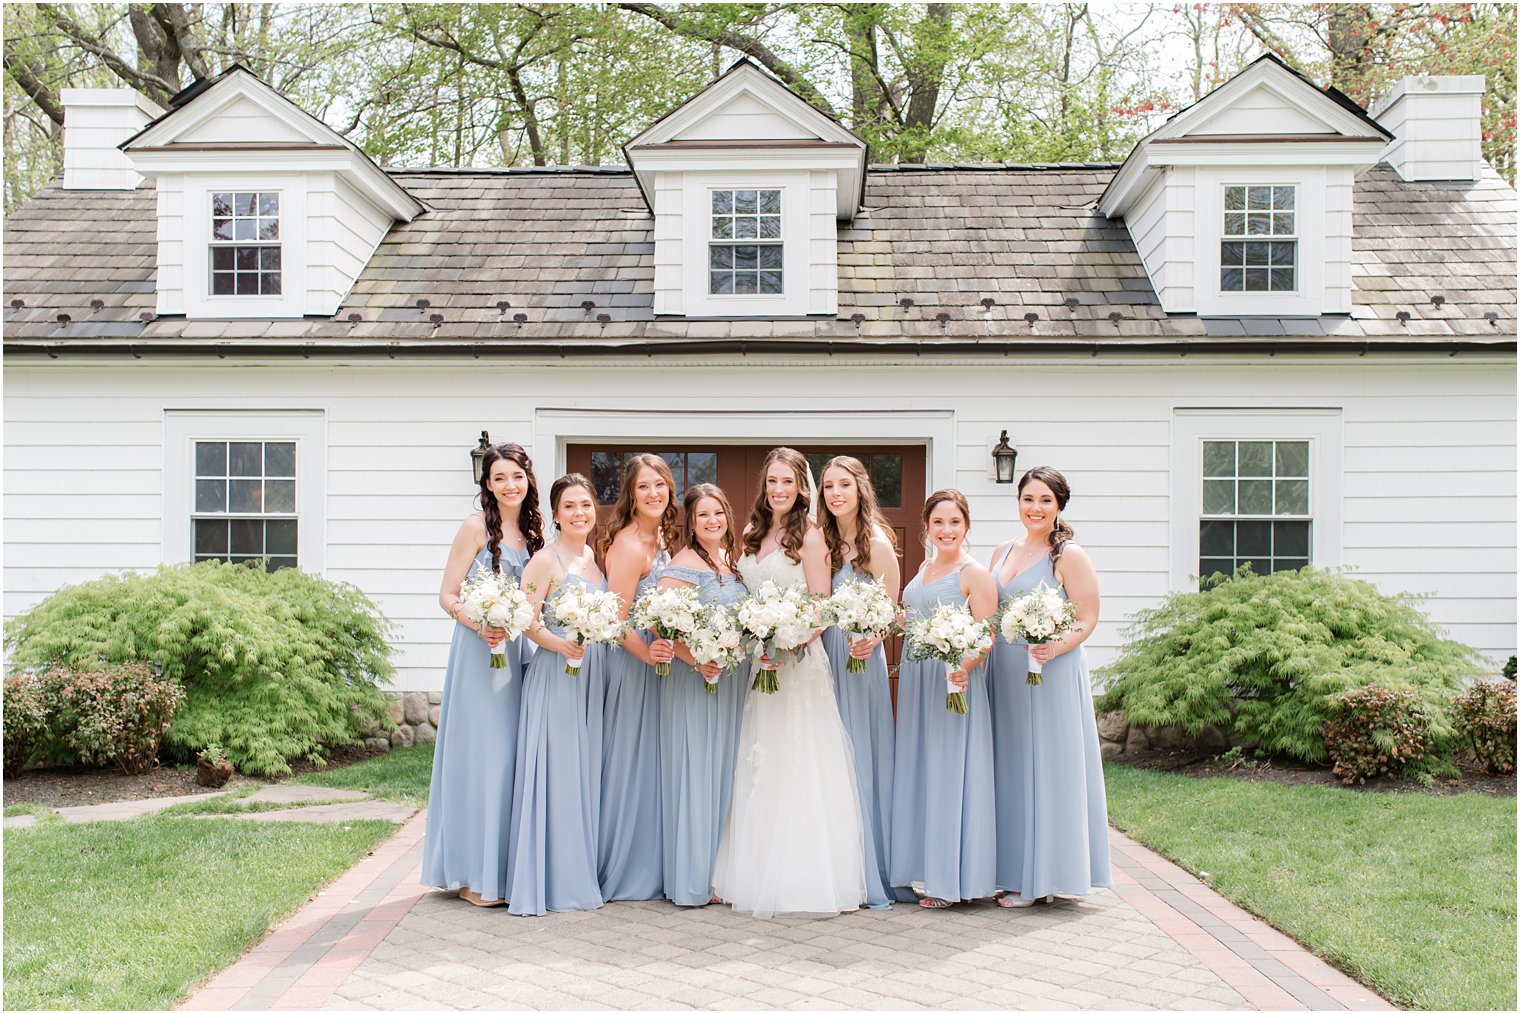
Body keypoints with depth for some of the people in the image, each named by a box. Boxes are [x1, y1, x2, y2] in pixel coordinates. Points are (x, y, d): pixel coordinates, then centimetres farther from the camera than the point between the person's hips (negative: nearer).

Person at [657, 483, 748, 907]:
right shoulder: (684, 564, -11)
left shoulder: (732, 560, 13)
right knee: (696, 772, -3)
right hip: (696, 681, -8)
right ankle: (694, 877, 5)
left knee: (725, 771, 12)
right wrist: (698, 660, -27)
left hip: (734, 680, 8)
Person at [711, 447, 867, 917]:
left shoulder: (808, 536, -7)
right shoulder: (753, 534, 13)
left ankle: (801, 878, 3)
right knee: (758, 768, 9)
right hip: (756, 662, 7)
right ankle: (759, 874, 18)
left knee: (795, 766, -4)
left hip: (798, 662, -7)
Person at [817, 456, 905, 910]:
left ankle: (871, 876, 7)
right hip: (824, 655, 6)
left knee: (861, 759, -2)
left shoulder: (876, 542, -7)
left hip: (860, 659, -6)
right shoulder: (824, 540, 10)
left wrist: (869, 641, -24)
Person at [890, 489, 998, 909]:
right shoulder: (925, 567, 14)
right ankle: (922, 868, 20)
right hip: (915, 680, 8)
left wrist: (964, 666, -30)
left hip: (954, 684, -8)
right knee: (916, 772, 10)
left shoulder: (974, 574, -8)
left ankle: (950, 880, 4)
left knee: (949, 773, -3)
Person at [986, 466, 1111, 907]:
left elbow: (1087, 620, -9)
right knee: (1008, 768, 9)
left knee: (1044, 767, -1)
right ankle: (1010, 872, 18)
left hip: (1051, 673, -6)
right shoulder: (1003, 552, 13)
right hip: (1004, 672, 7)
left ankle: (1039, 878, 7)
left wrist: (1055, 648, -26)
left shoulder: (1070, 556, -6)